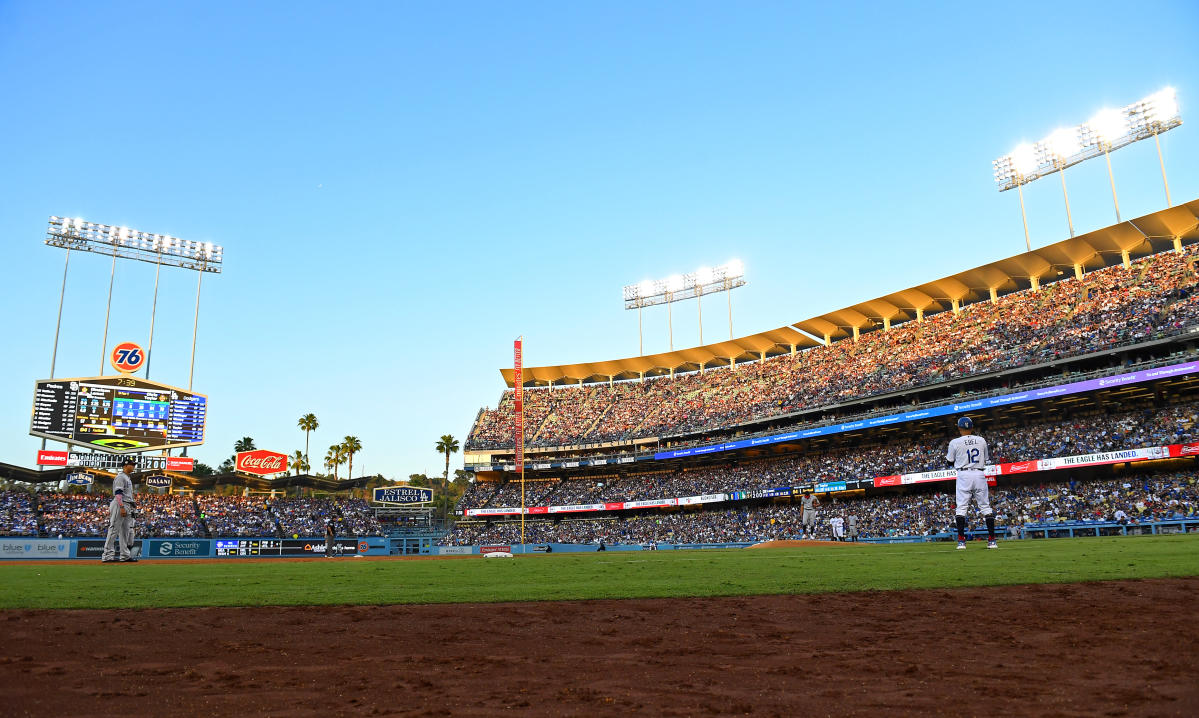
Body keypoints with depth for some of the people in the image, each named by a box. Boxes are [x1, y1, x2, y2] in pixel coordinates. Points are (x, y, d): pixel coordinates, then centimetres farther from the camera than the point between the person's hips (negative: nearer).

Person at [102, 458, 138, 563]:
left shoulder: (128, 478, 23)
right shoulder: (120, 477, -7)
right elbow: (118, 493, -17)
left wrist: (132, 502, 15)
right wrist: (122, 507, -25)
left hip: (127, 507, 10)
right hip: (120, 505, -10)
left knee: (126, 531, 10)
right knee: (114, 530, -10)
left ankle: (125, 556, 12)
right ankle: (108, 555, -10)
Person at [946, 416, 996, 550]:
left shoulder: (955, 442, -2)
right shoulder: (981, 440, 7)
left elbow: (950, 462, 5)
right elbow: (986, 460, 17)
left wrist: (947, 455, 24)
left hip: (964, 475, -3)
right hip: (979, 475, 3)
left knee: (961, 507, -2)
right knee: (985, 507, 7)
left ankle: (961, 541, -9)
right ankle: (992, 540, 6)